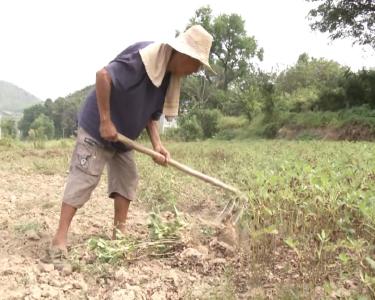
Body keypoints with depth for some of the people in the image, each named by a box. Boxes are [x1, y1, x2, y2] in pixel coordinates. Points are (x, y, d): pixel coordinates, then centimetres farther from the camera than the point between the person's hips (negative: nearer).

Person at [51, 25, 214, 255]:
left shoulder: (170, 78, 3)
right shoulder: (143, 57, -25)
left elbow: (152, 115, 7)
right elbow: (104, 75, -32)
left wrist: (157, 144, -8)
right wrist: (105, 121, -28)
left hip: (123, 136, 9)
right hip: (98, 128, -9)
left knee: (127, 180, 9)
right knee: (83, 179, -8)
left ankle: (119, 233, 19)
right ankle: (60, 237, -1)